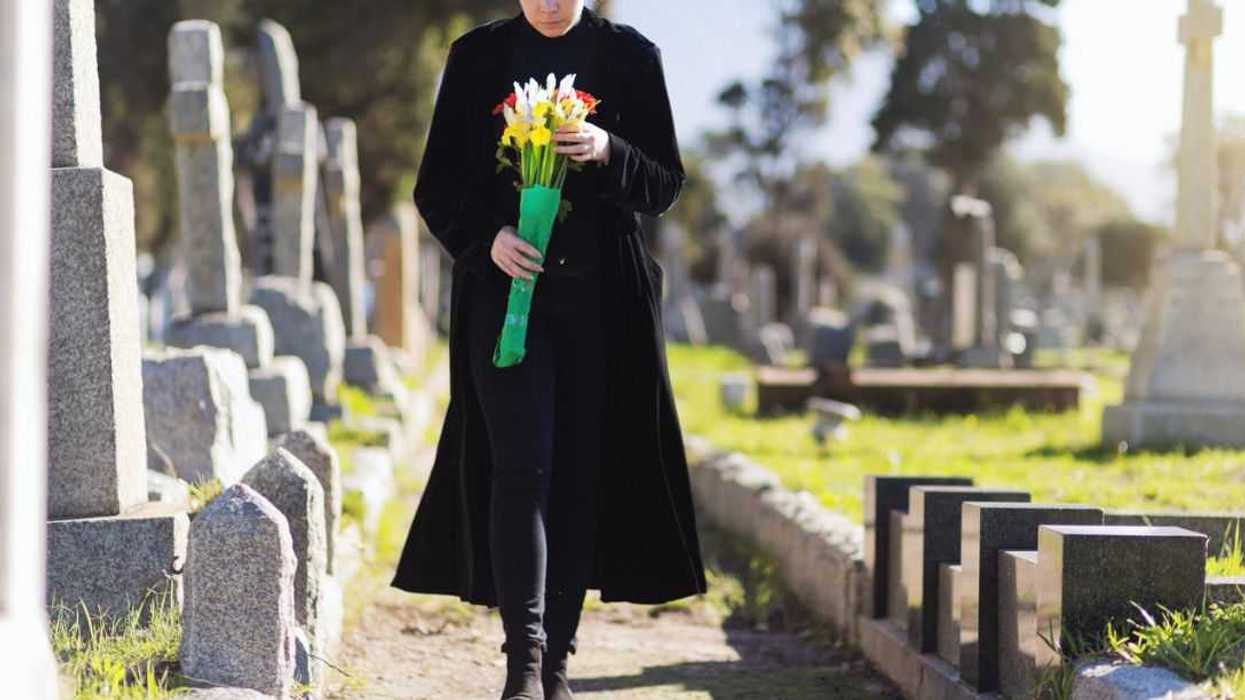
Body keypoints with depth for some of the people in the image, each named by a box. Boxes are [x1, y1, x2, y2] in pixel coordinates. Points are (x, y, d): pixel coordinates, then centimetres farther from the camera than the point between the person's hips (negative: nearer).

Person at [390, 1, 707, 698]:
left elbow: (665, 184, 5)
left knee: (581, 471, 2)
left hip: (603, 299, 1)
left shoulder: (631, 56, 6)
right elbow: (438, 187, 7)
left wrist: (607, 152, -14)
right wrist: (487, 236, -12)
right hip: (507, 284, -1)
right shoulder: (477, 57, 6)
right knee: (521, 465, -13)